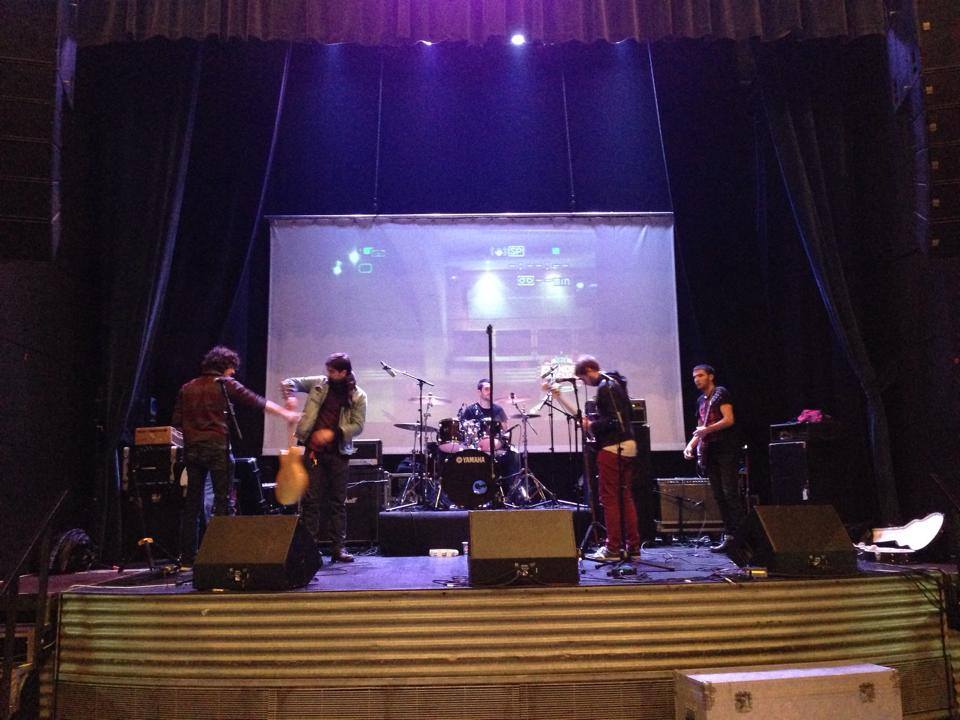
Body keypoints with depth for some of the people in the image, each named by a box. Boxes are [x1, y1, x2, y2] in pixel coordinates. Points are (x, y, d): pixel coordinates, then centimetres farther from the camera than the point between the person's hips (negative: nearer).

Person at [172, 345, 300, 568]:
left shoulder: (187, 388, 15)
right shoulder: (225, 384, 2)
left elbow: (176, 422, 12)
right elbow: (257, 401, 3)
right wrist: (286, 414, 8)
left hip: (191, 449, 5)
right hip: (217, 447, -5)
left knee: (192, 503, 9)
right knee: (224, 501, 0)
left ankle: (187, 558, 12)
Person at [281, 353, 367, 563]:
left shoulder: (358, 397, 0)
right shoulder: (319, 383, 4)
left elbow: (358, 425, -5)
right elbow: (290, 382, 8)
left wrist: (333, 433, -16)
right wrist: (290, 396, -14)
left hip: (339, 453, 0)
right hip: (314, 450, 0)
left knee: (338, 502, 6)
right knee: (311, 499, 0)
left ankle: (337, 548, 14)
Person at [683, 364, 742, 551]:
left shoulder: (721, 393, -3)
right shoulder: (701, 400, 19)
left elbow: (729, 420, -13)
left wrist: (707, 429, -20)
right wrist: (691, 444, 8)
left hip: (726, 451, -8)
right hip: (709, 452, 8)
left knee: (730, 494, -11)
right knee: (719, 496, 6)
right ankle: (729, 534, 9)